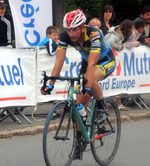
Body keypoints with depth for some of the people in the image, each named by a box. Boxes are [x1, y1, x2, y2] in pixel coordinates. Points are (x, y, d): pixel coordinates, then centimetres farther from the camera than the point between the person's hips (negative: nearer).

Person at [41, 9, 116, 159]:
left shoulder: (94, 34, -35)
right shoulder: (66, 36, -22)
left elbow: (92, 64, -43)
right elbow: (59, 60, -25)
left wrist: (88, 87, -52)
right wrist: (50, 84, -36)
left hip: (107, 61, -5)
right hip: (87, 61, 5)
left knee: (91, 78, -38)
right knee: (80, 102, -6)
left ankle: (102, 109, -13)